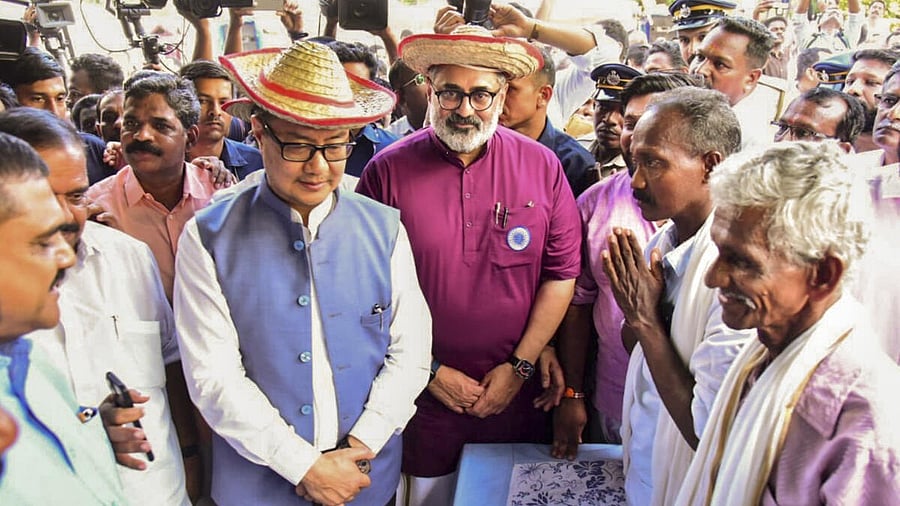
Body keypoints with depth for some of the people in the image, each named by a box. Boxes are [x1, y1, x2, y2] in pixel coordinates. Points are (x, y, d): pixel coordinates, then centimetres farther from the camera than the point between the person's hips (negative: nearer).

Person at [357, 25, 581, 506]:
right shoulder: (387, 171, -9)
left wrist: (521, 366, -6)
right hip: (421, 394, -1)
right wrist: (430, 371, -8)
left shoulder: (542, 166, -4)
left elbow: (562, 272, -2)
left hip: (516, 395, 1)